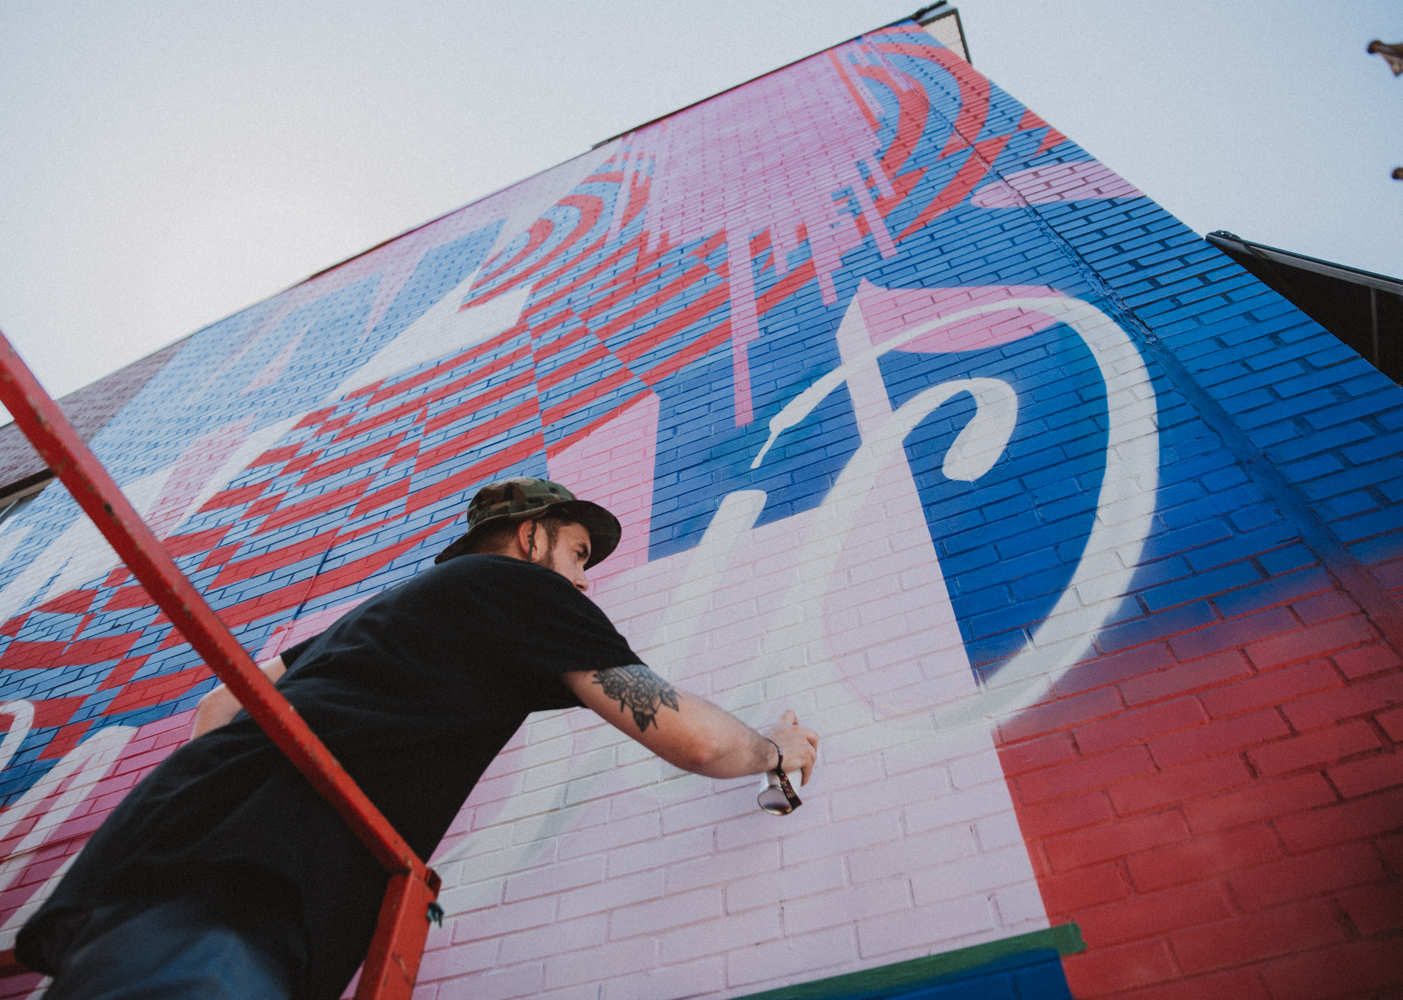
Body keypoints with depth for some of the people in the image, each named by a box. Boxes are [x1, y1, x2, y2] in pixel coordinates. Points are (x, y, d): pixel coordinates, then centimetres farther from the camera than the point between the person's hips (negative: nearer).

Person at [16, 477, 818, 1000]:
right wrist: (778, 750, 23)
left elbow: (218, 707, 33)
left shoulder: (389, 604, 30)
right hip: (219, 905, -10)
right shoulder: (523, 584, 5)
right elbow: (696, 740, 4)